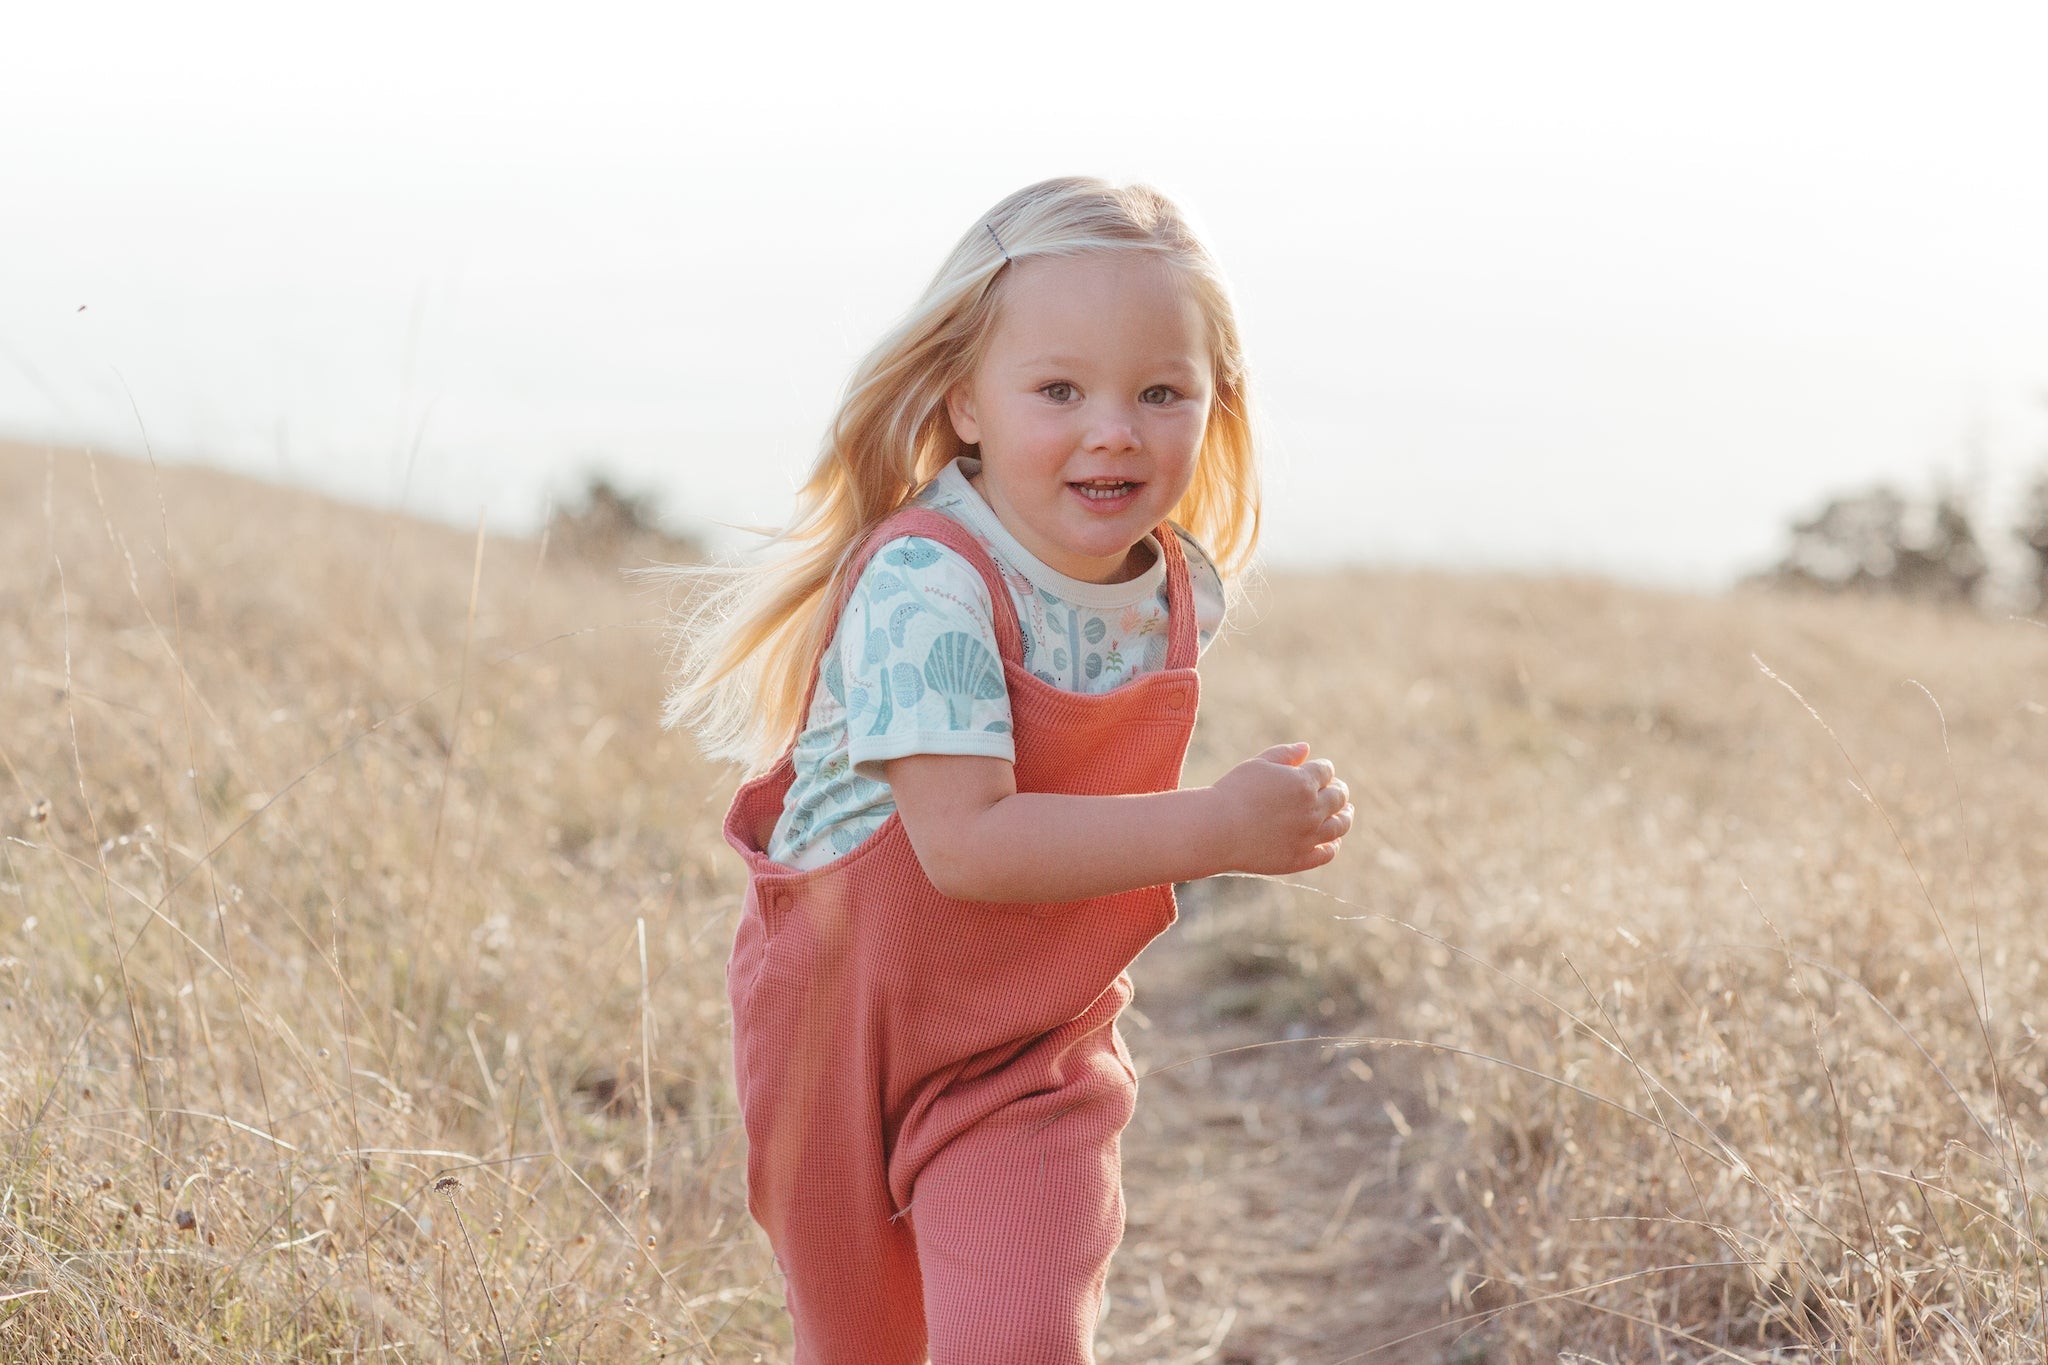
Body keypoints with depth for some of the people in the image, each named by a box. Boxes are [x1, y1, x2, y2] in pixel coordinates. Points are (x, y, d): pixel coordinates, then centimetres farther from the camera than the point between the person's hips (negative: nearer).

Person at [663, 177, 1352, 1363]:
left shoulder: (1182, 590, -7)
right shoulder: (926, 586, -28)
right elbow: (965, 845, -35)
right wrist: (1215, 830, -36)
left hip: (1037, 1057, 3)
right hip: (852, 1028, -3)